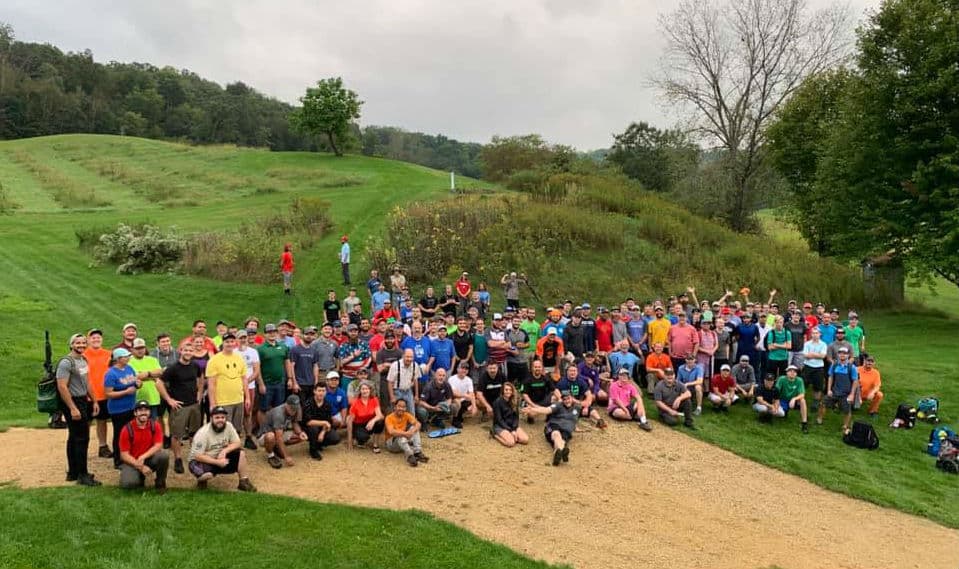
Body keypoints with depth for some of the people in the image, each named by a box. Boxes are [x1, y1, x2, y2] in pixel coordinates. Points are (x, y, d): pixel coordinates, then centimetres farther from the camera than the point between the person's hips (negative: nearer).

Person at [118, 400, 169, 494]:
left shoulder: (155, 426, -7)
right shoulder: (127, 429, -11)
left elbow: (158, 446, -14)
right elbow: (124, 455, -12)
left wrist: (143, 457, -28)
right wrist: (140, 467, -21)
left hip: (150, 459, 1)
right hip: (132, 462, -1)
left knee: (164, 455, -30)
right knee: (127, 483, -29)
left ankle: (160, 483, -5)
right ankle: (140, 477, 10)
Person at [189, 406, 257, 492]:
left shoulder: (228, 426, -11)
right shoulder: (203, 433, -26)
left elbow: (237, 443, -7)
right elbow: (198, 456, -25)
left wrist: (224, 451, -26)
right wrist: (217, 462, -28)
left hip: (220, 458, 5)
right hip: (200, 461, -5)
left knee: (240, 453, -14)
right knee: (207, 475, -37)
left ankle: (244, 482, -5)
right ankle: (201, 479, 1)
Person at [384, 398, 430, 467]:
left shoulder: (406, 415, -2)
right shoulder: (389, 417, -16)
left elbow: (418, 424, -16)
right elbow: (391, 431, -33)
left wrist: (412, 431, -37)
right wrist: (405, 433, -42)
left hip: (405, 440, 5)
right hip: (391, 443, -5)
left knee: (414, 428, -17)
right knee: (401, 437, -35)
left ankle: (418, 452, -32)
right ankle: (410, 456, -53)